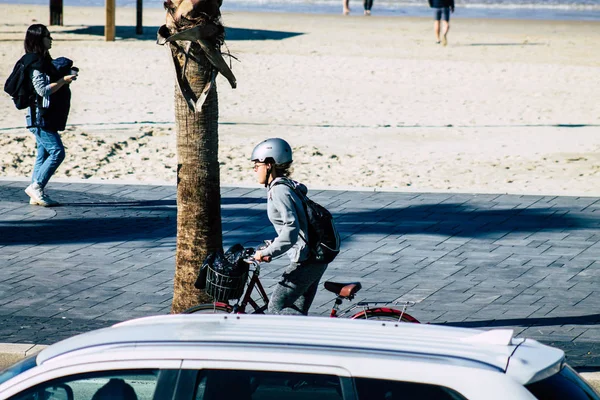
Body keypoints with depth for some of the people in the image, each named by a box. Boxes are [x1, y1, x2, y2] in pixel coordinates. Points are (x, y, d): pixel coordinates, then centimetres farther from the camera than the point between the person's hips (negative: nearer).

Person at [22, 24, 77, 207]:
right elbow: (43, 90, -22)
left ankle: (37, 195, 11)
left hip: (49, 118, 10)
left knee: (44, 155, 10)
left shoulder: (45, 61, 15)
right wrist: (64, 80, -17)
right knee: (57, 152, -13)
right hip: (40, 118, -10)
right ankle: (36, 187, -9)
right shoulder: (35, 64, -15)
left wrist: (66, 75, 15)